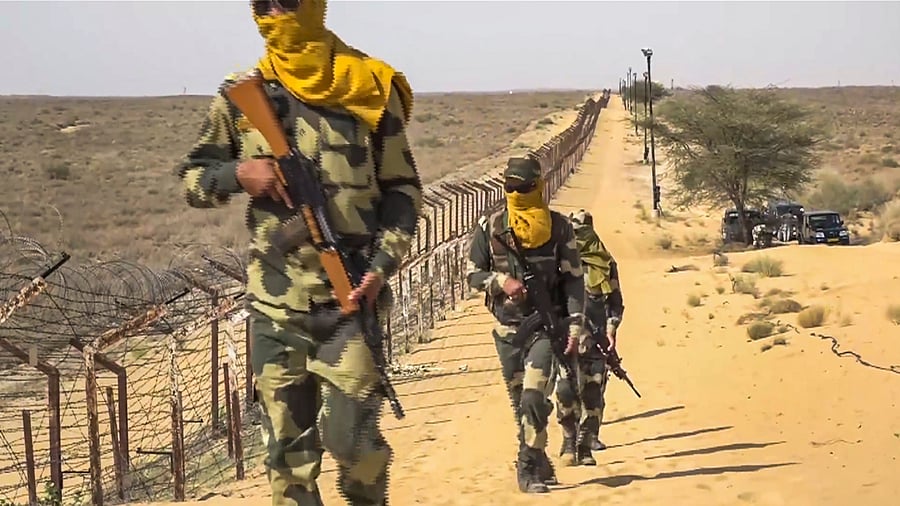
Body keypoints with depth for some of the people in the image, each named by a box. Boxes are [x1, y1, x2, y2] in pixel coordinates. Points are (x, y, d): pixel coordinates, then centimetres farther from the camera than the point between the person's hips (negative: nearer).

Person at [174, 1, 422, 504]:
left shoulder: (368, 89, -1)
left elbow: (403, 188, 4)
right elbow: (192, 178, 12)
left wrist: (384, 262, -9)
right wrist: (238, 173, -8)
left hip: (351, 297, -2)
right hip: (274, 301, 3)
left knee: (349, 433, -7)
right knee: (287, 443, 8)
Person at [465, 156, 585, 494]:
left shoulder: (558, 227, -2)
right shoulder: (489, 228, 1)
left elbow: (574, 278, 0)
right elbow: (472, 274, 6)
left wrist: (575, 324, -7)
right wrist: (501, 282, -13)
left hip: (546, 326, -3)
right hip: (507, 329, 3)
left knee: (534, 398, -16)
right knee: (520, 403, 11)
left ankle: (529, 470, -8)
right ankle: (540, 464, 26)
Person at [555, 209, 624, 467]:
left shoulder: (605, 263, 8)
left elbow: (615, 301, 12)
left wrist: (611, 329, 0)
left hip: (595, 339, 1)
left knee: (593, 395, 1)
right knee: (566, 391, -11)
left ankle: (586, 446, 10)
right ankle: (569, 443, 4)